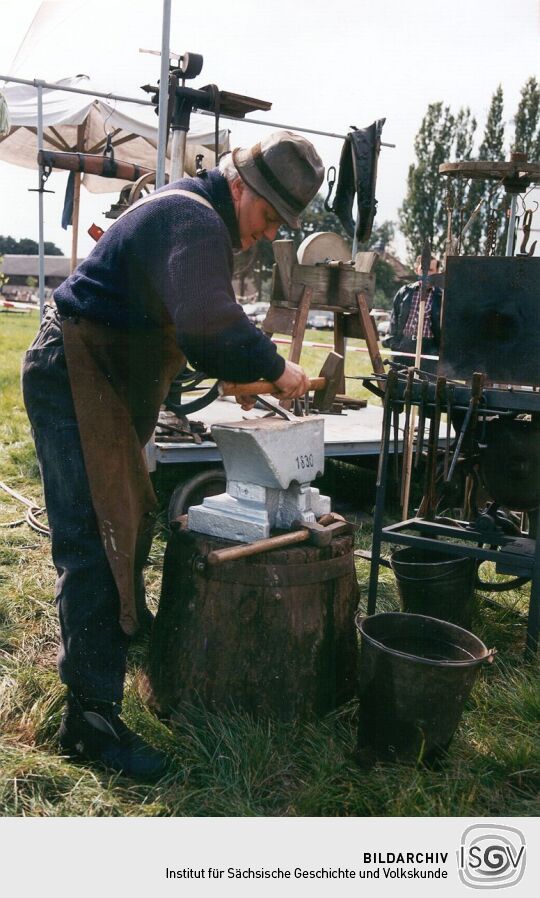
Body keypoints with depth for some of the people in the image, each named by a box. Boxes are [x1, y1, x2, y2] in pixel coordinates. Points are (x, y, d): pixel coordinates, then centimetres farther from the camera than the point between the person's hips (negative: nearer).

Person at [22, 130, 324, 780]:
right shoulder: (194, 222, -21)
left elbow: (194, 323, 21)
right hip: (73, 378, -11)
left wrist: (235, 375, 8)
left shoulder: (198, 218, 14)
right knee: (95, 538, -13)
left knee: (131, 513, 23)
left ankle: (126, 624, 46)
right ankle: (91, 716, -8)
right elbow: (209, 327, -35)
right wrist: (273, 367, -20)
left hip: (103, 380, 11)